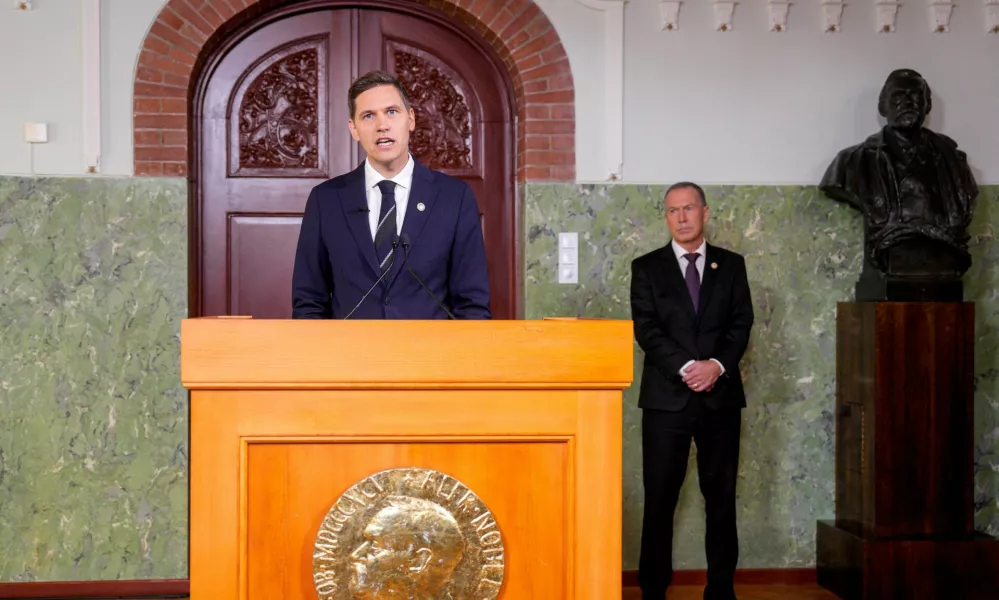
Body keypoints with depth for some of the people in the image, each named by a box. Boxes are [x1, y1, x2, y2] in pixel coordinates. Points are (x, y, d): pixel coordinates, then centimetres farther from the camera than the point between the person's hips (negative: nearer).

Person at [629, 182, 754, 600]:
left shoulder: (731, 265, 11)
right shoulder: (647, 267, 6)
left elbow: (742, 323, 3)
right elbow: (646, 329, -4)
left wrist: (717, 365, -14)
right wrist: (685, 368, -16)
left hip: (721, 395, 2)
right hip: (666, 396, -1)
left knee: (721, 496, 6)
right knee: (659, 498, 1)